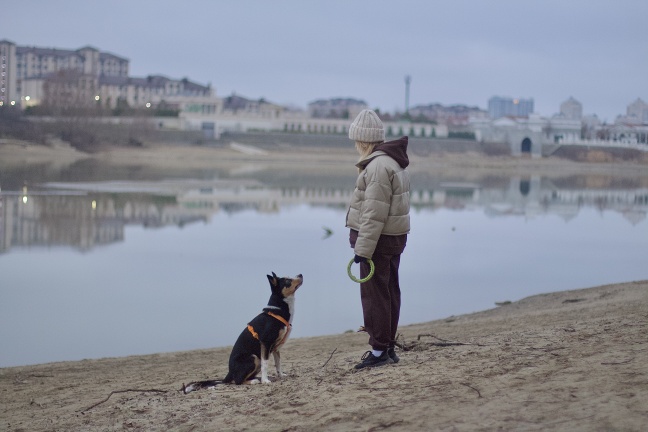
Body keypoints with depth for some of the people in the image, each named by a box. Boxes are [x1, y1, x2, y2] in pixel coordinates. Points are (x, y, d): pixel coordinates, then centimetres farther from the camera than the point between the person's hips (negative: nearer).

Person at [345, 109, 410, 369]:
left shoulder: (378, 166, -19)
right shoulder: (394, 162, 14)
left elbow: (374, 214, -23)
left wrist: (363, 248, -22)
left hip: (378, 240, -11)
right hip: (394, 237, 11)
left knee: (374, 294, -5)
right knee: (389, 292, 14)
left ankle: (379, 351, -3)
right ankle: (388, 348, 21)